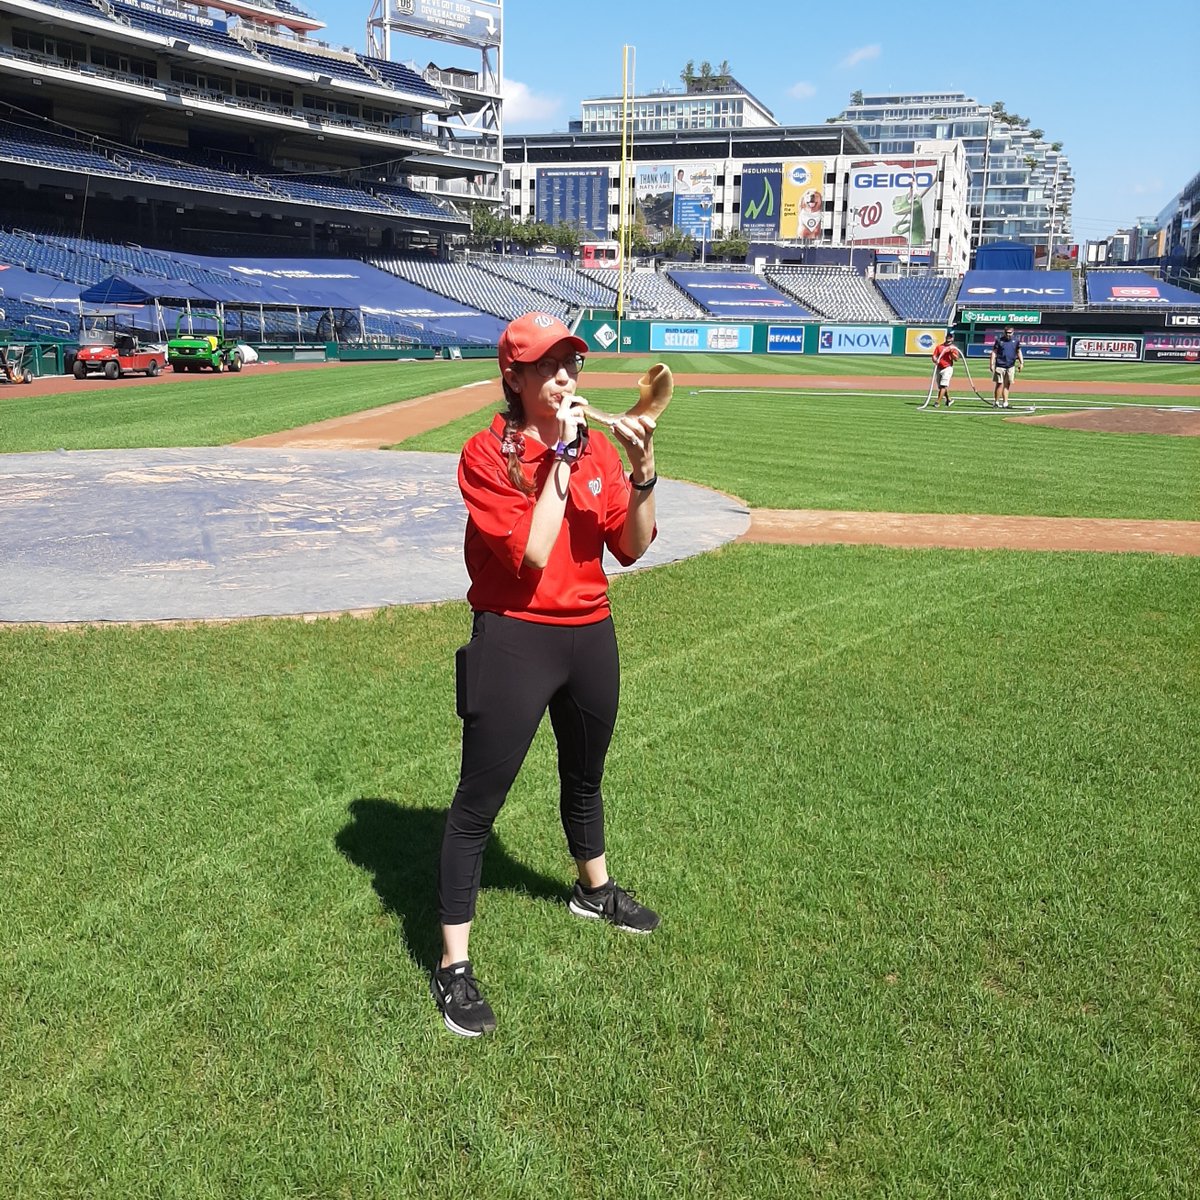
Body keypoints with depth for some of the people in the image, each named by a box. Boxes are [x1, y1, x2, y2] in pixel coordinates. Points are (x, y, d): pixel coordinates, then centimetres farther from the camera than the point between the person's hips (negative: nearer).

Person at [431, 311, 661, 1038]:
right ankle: (454, 964, 6)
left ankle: (596, 890, 50)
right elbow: (530, 553, -23)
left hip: (590, 634, 6)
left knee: (585, 775, 25)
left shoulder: (596, 447, 5)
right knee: (479, 801, -3)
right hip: (515, 639, -6)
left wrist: (643, 470, -15)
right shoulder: (488, 454, -12)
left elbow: (632, 547, 0)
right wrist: (560, 459, -22)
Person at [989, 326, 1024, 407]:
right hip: (1000, 366, -3)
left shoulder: (1015, 341, 9)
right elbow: (994, 352, -1)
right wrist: (991, 364, -9)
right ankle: (997, 403, 0)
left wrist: (1021, 363, 4)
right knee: (1000, 384, -6)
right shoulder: (999, 340, 0)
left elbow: (1019, 352, 14)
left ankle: (1005, 403, 7)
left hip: (1011, 366, 3)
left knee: (1007, 385, 5)